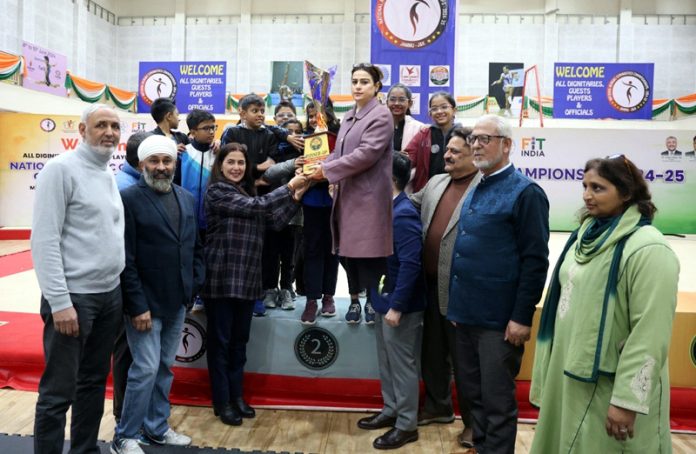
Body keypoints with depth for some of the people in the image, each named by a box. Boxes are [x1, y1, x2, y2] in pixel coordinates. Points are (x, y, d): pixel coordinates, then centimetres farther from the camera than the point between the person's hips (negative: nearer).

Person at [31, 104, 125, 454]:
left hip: (110, 295, 7)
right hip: (74, 296, -7)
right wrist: (60, 302, -18)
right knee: (59, 391, 2)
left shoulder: (110, 175, 13)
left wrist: (118, 285, 10)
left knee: (94, 381, 17)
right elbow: (44, 240, -15)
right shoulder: (61, 169, -9)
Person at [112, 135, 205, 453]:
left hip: (177, 302, 6)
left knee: (164, 368, 15)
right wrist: (138, 305, -16)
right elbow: (125, 259, -13)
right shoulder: (129, 198, -9)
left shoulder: (187, 199, 9)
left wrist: (195, 283, 4)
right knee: (146, 369, -2)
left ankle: (156, 427, 30)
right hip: (145, 303, -6)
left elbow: (196, 247, 14)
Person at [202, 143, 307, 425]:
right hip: (221, 277, -6)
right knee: (220, 340, 4)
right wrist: (289, 187, -12)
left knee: (240, 340, 14)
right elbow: (257, 206, -17)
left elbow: (275, 222, 7)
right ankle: (222, 401, 16)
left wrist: (296, 196, -2)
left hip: (247, 278, 7)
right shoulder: (217, 191, -7)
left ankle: (236, 395, 27)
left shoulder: (247, 192, 14)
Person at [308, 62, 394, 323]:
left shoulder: (381, 116, -7)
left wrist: (327, 170, -15)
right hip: (347, 194, 7)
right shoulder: (349, 116, 18)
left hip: (368, 196, -7)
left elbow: (366, 154, -17)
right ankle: (355, 299, 21)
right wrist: (320, 167, -2)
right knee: (349, 251, 8)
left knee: (368, 252, -2)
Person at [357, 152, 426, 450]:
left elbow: (410, 265, -26)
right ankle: (391, 410, 38)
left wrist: (396, 306, -24)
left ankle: (407, 425, 21)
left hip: (399, 304, -9)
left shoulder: (404, 215, -22)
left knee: (402, 365, 6)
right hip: (383, 299, 9)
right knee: (386, 361, 20)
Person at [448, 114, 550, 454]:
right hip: (467, 313, 8)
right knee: (472, 392, 20)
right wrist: (457, 302, 16)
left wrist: (522, 317, -17)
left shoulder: (525, 192, -12)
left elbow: (535, 260, -15)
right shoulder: (475, 191, 13)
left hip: (499, 319, -8)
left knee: (497, 400, 7)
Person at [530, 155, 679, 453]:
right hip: (568, 374, 8)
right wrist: (551, 369, 16)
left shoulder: (648, 249, -18)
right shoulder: (588, 235, 6)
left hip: (607, 386, -7)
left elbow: (650, 334, -22)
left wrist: (626, 400, -21)